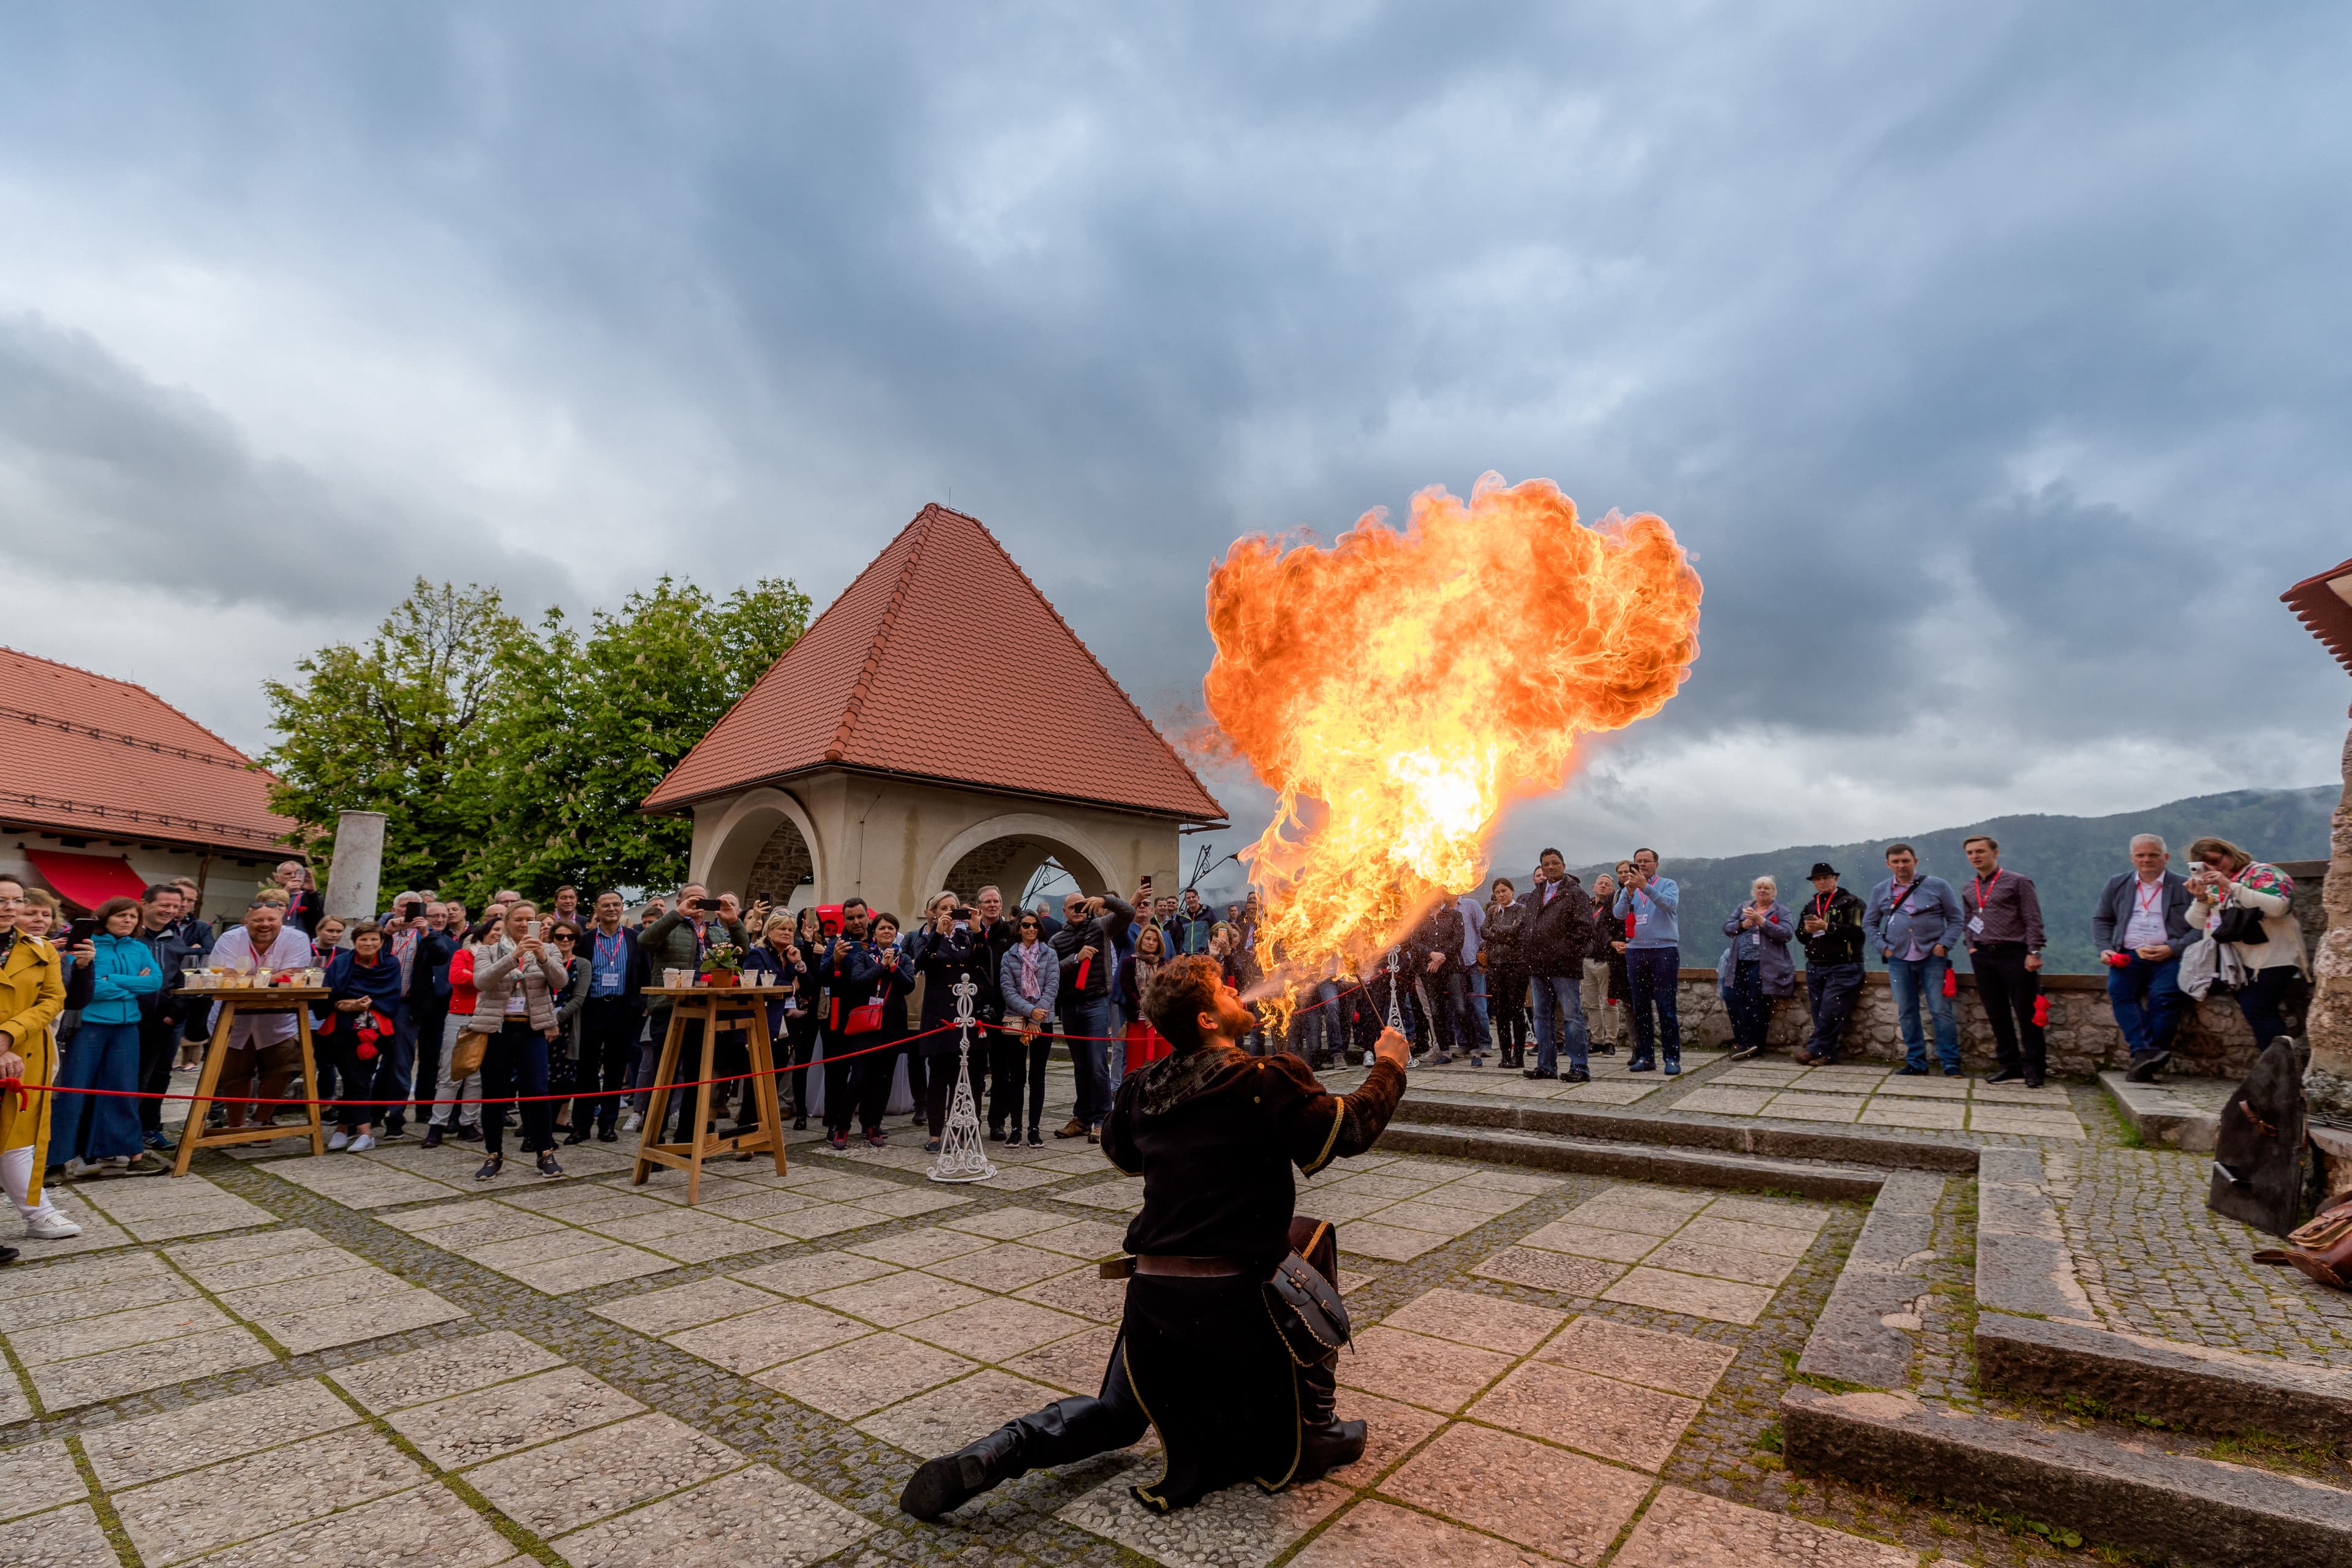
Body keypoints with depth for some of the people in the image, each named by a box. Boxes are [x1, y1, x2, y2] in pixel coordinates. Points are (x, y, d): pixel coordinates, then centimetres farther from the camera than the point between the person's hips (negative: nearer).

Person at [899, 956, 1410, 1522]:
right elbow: (1350, 1128, -7)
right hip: (1233, 1297, -5)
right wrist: (1389, 1066, 9)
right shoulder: (1265, 1081, -13)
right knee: (1311, 1235, 24)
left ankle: (998, 1452, 1)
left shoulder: (1144, 1088, 4)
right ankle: (1314, 1431, 26)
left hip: (1150, 1291, 5)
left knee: (1116, 1415, 28)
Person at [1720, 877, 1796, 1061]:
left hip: (1763, 965, -4)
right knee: (1735, 1001, -8)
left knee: (1757, 1005, -7)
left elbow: (1787, 933, -10)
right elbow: (1726, 928, 12)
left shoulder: (1781, 911, 6)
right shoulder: (1743, 908, 19)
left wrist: (1761, 920, -17)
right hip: (1740, 963, 4)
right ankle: (1744, 1043, -3)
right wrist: (1741, 925, -8)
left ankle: (1754, 1045, 2)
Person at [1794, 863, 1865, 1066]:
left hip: (1842, 967, -6)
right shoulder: (1810, 905, 19)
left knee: (1830, 1012, -12)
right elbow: (1800, 937, 18)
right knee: (1819, 1014, 3)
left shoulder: (1851, 902, 0)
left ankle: (1814, 1050, -7)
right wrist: (1807, 930, -4)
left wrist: (1827, 926, -19)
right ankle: (1827, 1055, 8)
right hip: (1815, 967, 6)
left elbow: (1857, 931, -15)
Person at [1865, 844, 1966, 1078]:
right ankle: (1916, 1063, 13)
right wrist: (1883, 947, 1)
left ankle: (1951, 1064, 4)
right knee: (1906, 1014, 5)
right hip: (1899, 960, 3)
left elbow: (1955, 919, 5)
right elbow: (1869, 924, 15)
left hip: (1933, 958, -2)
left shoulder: (1938, 886, 3)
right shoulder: (1880, 891, 9)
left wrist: (1944, 945, -8)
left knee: (1941, 1011, -4)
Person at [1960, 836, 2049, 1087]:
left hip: (2015, 954, -5)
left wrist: (2033, 953, -12)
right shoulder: (1968, 890, 13)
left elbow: (2033, 920, -5)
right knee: (1996, 1014, 7)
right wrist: (1971, 946, 9)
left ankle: (2034, 1068, 8)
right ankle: (2010, 1065, 15)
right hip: (1983, 957, 5)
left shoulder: (2018, 882, -1)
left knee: (2026, 1014, -1)